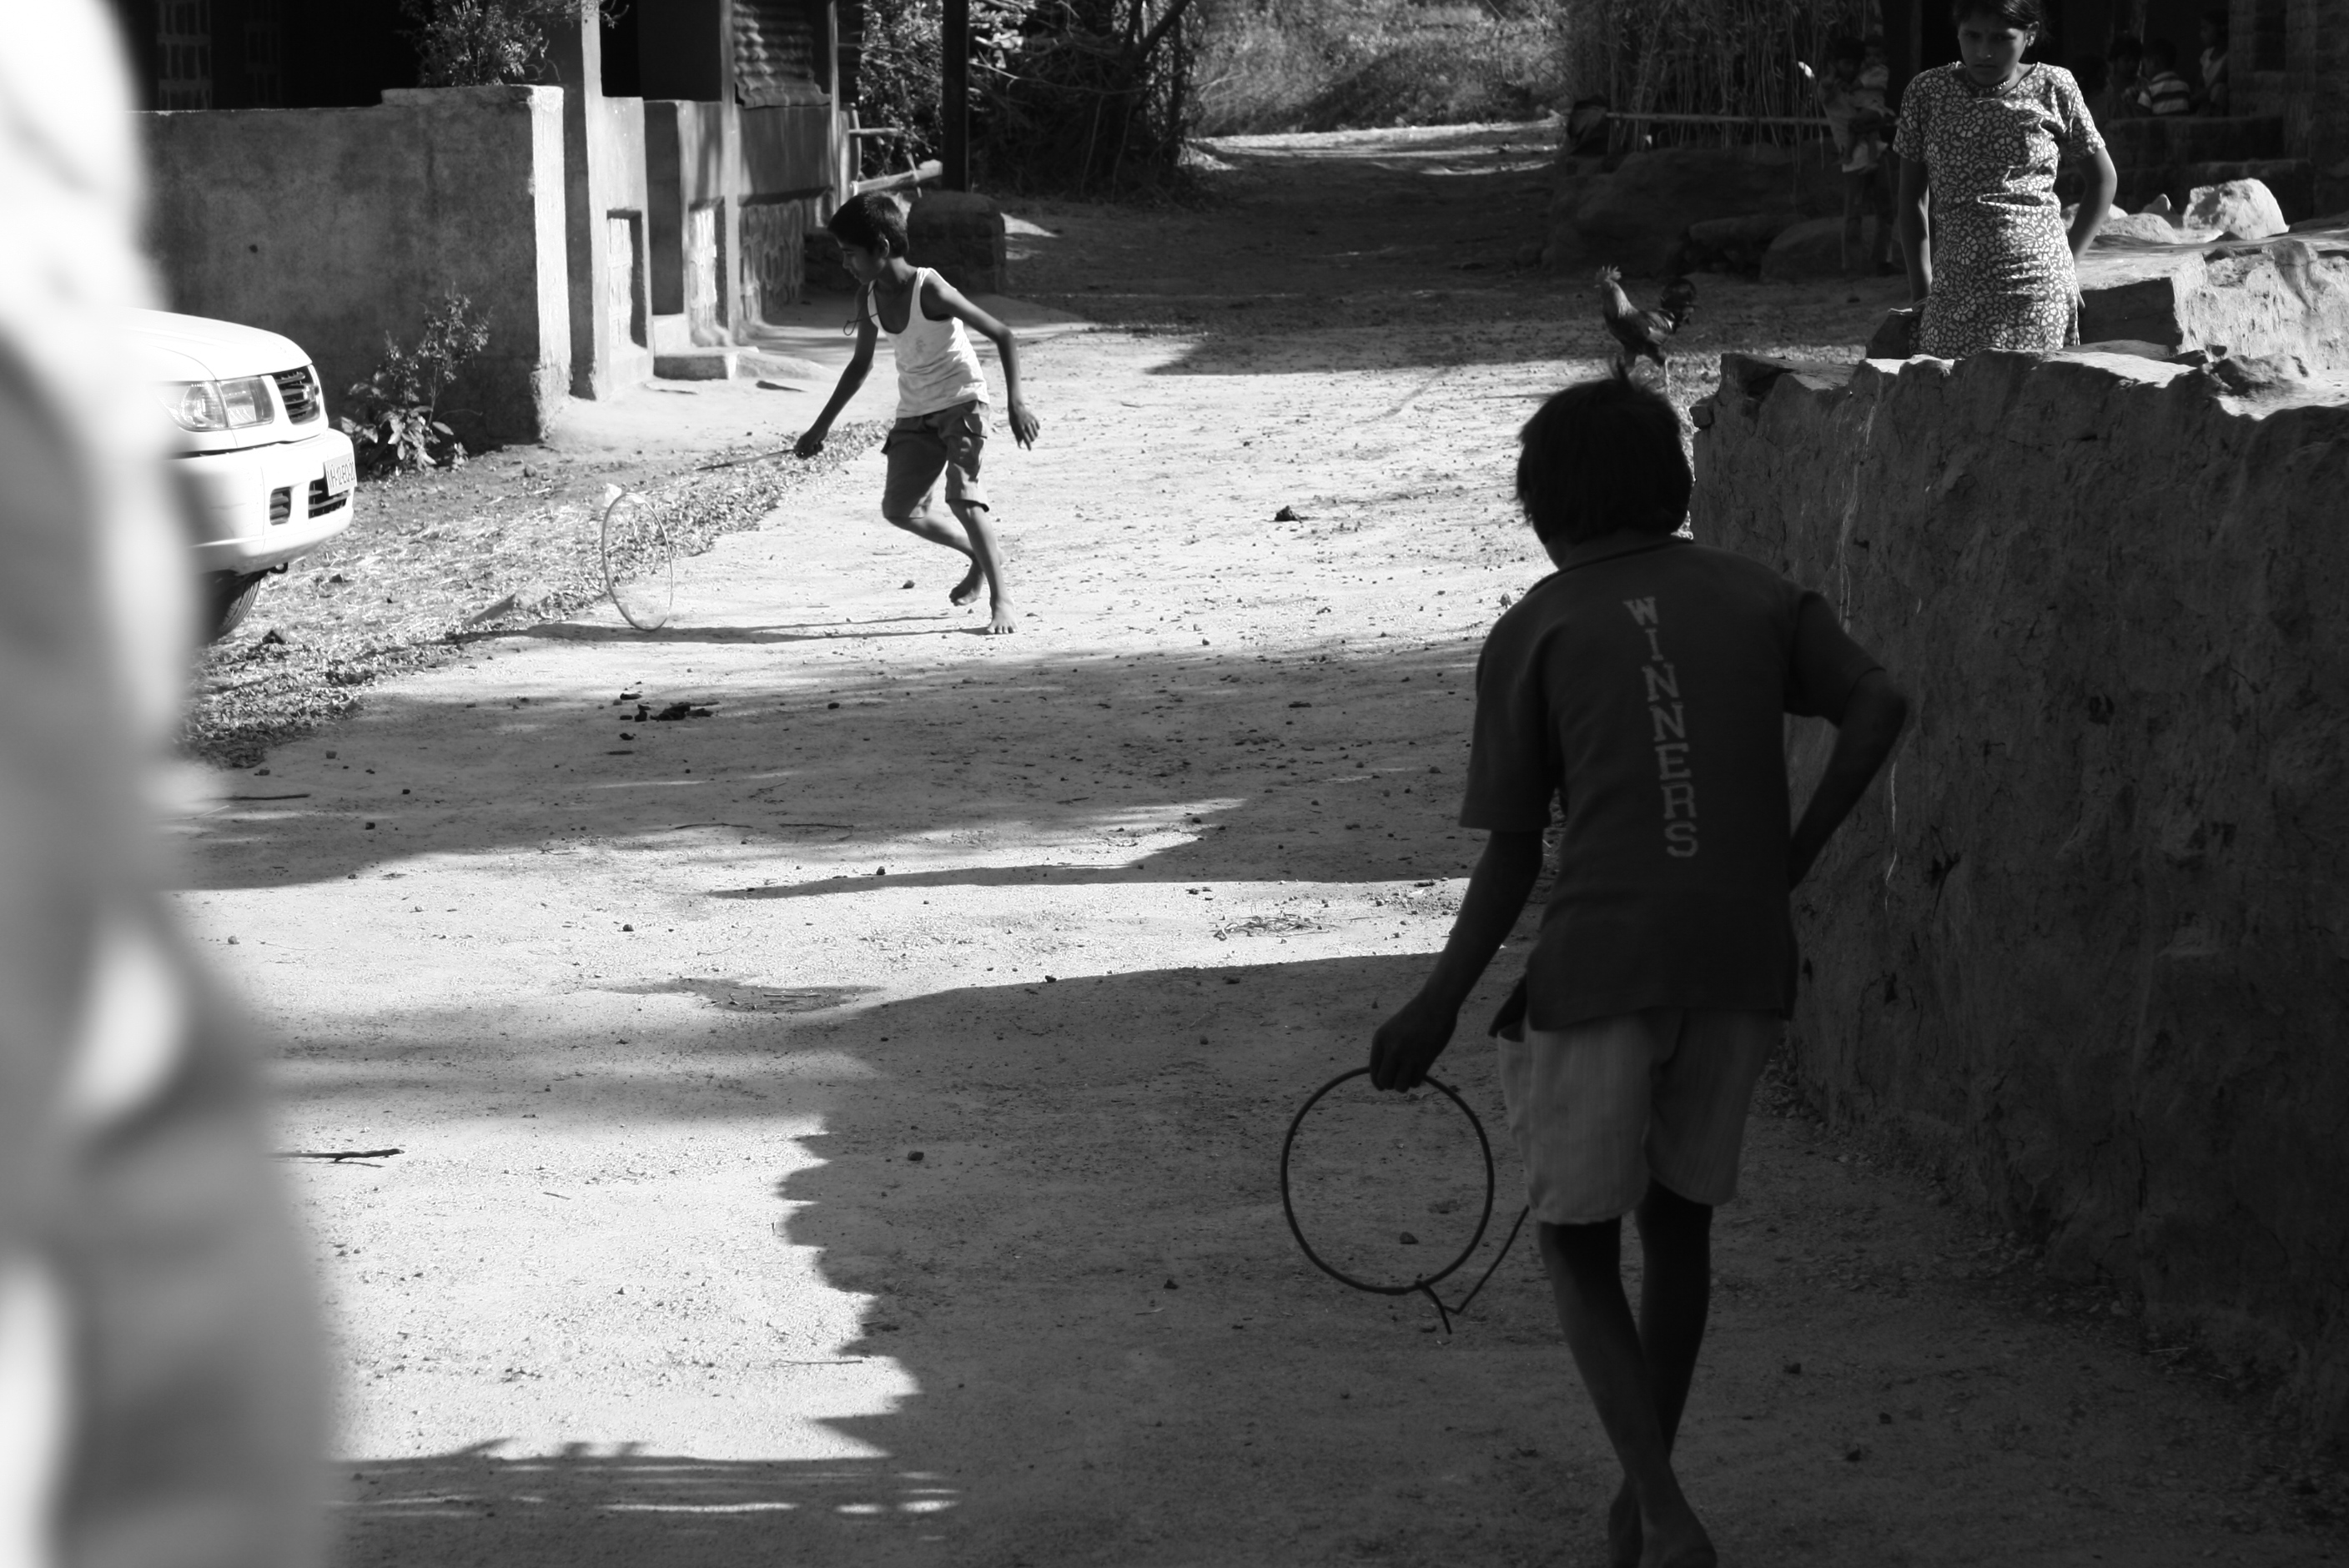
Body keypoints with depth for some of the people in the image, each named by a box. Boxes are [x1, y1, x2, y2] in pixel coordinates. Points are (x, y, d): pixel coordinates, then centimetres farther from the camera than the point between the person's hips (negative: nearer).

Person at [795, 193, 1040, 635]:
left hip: (961, 403, -7)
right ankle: (979, 556, 24)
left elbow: (1002, 336, -18)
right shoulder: (869, 298, -2)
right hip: (914, 412, 7)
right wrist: (822, 427, 17)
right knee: (898, 509, 2)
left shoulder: (931, 292, -23)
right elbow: (861, 363, 15)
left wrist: (1015, 403, -27)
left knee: (962, 495, -24)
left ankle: (1002, 598, -18)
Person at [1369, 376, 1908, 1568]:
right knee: (1679, 1222, 20)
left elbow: (1510, 859, 1)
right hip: (1743, 962, 3)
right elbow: (1876, 708, -3)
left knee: (1576, 1239, 8)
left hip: (1600, 965, -3)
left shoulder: (1534, 632, 4)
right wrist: (1791, 858, 2)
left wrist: (1438, 1008, 7)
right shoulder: (1757, 599, 12)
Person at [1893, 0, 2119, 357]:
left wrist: (2071, 259, 9)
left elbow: (2104, 178, 15)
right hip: (1954, 292, 2)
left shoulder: (2052, 89, 3)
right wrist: (1920, 286, 8)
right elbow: (1911, 196, 13)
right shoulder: (1927, 93, 6)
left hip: (2039, 286, -2)